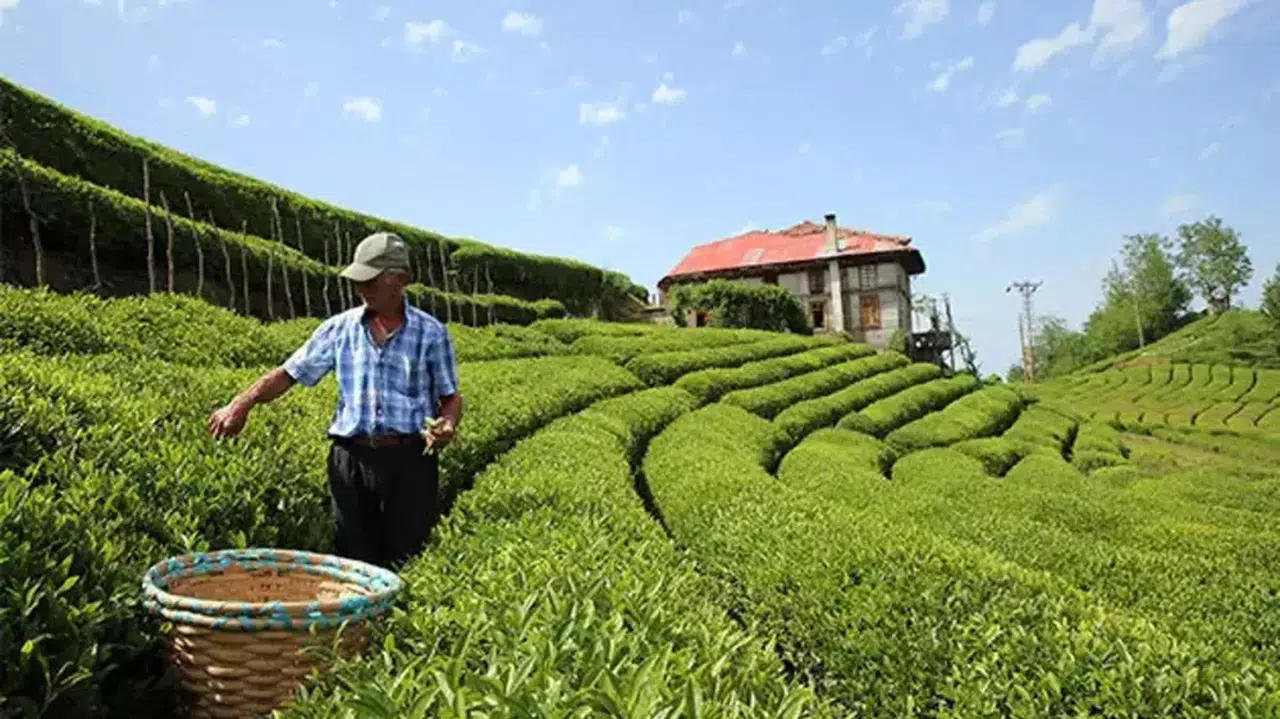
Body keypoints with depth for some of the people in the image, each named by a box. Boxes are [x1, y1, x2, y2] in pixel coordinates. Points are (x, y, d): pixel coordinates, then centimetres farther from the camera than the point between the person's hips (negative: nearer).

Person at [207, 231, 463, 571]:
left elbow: (451, 396, 8)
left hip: (410, 460, -2)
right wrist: (242, 403, -4)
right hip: (351, 458, 2)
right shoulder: (340, 328, 8)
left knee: (407, 563, 1)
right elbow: (288, 373, 10)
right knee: (354, 558, 7)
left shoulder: (431, 333, 4)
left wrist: (448, 423, -14)